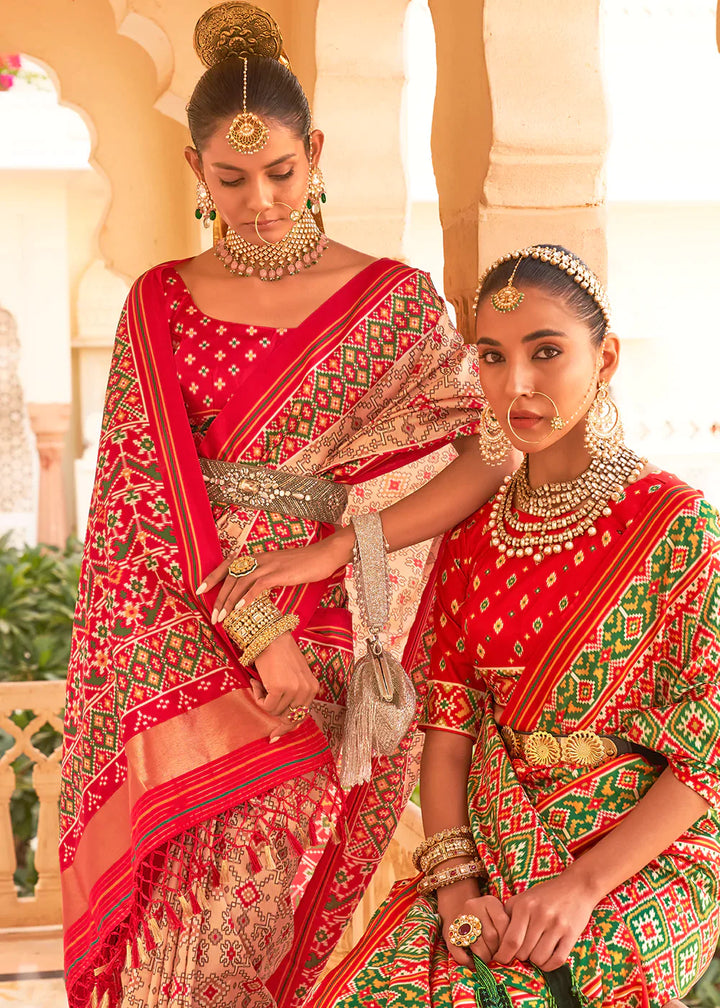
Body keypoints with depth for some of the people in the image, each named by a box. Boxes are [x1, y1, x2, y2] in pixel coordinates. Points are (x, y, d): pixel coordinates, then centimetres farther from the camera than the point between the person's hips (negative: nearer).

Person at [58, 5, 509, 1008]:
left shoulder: (396, 302, 1)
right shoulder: (159, 304, 6)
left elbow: (495, 454, -4)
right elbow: (143, 495, -1)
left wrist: (338, 546, -13)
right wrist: (252, 630, -14)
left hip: (337, 653, -1)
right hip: (182, 650, 2)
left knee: (264, 914, -1)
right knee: (170, 914, 2)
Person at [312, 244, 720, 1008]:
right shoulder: (472, 536, 8)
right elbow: (448, 723, 5)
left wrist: (585, 885, -18)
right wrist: (454, 879, -10)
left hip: (642, 854, -3)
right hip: (492, 853, 4)